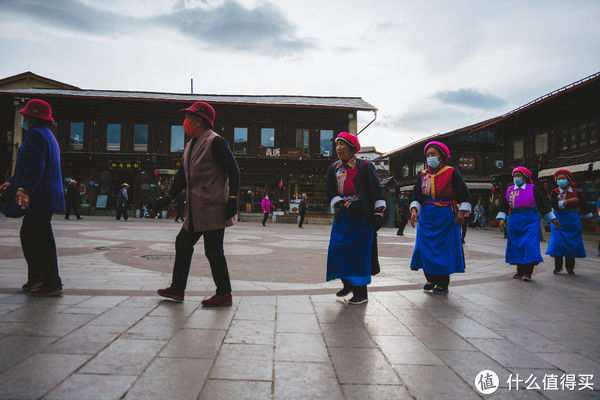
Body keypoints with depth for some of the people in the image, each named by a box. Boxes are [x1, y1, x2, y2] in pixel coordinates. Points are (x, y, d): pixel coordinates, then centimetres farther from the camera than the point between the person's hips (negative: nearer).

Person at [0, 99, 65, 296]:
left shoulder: (35, 134, -10)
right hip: (46, 197, 11)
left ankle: (53, 284, -3)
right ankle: (35, 278, 25)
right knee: (28, 235, 17)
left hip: (40, 198, -11)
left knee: (42, 239, -7)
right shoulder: (47, 135, 23)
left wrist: (24, 188, -36)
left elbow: (35, 167, -25)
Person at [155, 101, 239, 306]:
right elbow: (182, 175, 24)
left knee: (213, 251, -6)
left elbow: (233, 171, -12)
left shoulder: (215, 142, -8)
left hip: (213, 208, -10)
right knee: (183, 243, 14)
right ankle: (177, 289, 27)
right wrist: (169, 197, 13)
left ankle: (224, 295, 5)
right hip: (196, 209, 10)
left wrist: (232, 199, -19)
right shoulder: (190, 146, 20)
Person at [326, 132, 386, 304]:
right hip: (342, 217, 5)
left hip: (362, 218, -5)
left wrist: (379, 212, -11)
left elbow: (377, 191, -4)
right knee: (338, 250, 2)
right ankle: (348, 284, 24)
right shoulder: (333, 169, 10)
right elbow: (330, 193, 5)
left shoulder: (365, 167, -3)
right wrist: (345, 204, -11)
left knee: (359, 253, -3)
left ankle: (361, 293, 7)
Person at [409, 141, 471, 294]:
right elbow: (416, 195, 3)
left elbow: (465, 194, -3)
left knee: (445, 247, -2)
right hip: (427, 217, 4)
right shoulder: (423, 175, 9)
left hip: (446, 217, -4)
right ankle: (431, 279, 19)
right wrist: (414, 210, -14)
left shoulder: (452, 173, -3)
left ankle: (443, 283, 9)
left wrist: (461, 212, -14)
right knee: (426, 247, 3)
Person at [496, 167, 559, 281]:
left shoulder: (533, 189, 4)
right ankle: (520, 271, 16)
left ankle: (528, 273, -8)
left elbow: (543, 204, 7)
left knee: (530, 245, -12)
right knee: (516, 246, 5)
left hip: (530, 221, -3)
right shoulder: (509, 190, 12)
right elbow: (504, 206, 12)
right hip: (514, 222, 3)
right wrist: (501, 219, -1)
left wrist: (553, 219, 8)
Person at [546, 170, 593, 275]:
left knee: (572, 244, 2)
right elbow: (555, 205, -18)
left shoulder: (577, 192, 2)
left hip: (573, 221, 1)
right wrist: (568, 201, -25)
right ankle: (558, 266, 7)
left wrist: (590, 218, 18)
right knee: (557, 243, -7)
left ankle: (570, 267, 17)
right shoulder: (554, 192, -2)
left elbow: (583, 205, 12)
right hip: (559, 221, -1)